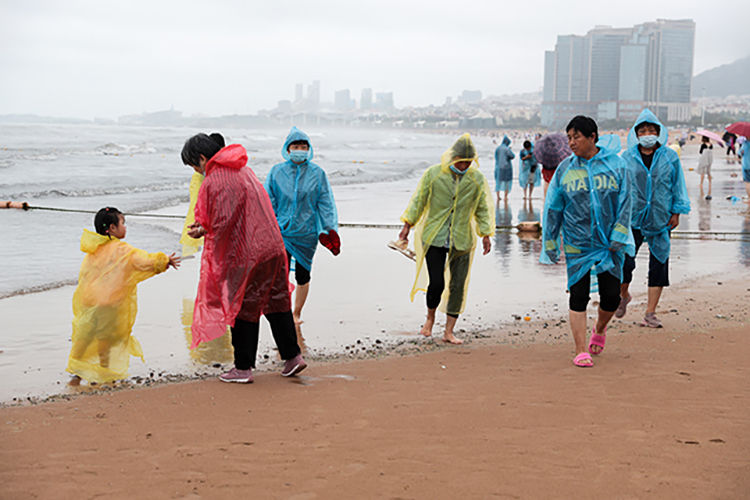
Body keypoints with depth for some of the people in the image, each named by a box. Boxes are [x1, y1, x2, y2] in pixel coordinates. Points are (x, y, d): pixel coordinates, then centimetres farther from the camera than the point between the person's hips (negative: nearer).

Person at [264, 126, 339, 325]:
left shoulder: (317, 173, 0)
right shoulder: (277, 172, 0)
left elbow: (325, 203, 2)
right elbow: (269, 203, 5)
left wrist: (330, 230, -4)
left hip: (307, 233, 0)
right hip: (282, 231, 0)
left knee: (303, 275, 10)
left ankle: (297, 312, 28)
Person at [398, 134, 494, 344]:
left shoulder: (477, 180, 1)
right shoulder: (433, 174, -4)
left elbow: (482, 209, 11)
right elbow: (418, 200, 5)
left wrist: (486, 235, 8)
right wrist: (407, 226, 2)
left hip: (461, 241, 2)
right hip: (434, 239, -2)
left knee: (457, 286, 1)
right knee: (436, 283, -9)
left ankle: (449, 332, 12)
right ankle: (430, 317, 22)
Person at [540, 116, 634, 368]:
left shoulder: (615, 164, -2)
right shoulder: (565, 168, 1)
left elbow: (624, 202, -1)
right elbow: (553, 208, 6)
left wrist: (619, 235, -9)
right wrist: (550, 242, 4)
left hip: (608, 243, 0)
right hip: (576, 245, 0)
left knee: (612, 295, 4)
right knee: (578, 296, -2)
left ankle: (599, 330, 36)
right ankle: (581, 351, 6)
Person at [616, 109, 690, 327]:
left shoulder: (670, 158, 3)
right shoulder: (627, 158, 3)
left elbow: (678, 186, 9)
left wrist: (676, 212, 4)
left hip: (660, 219, 1)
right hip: (632, 219, -1)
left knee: (659, 264, 2)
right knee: (624, 261, -6)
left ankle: (650, 312, 10)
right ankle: (623, 295, 26)